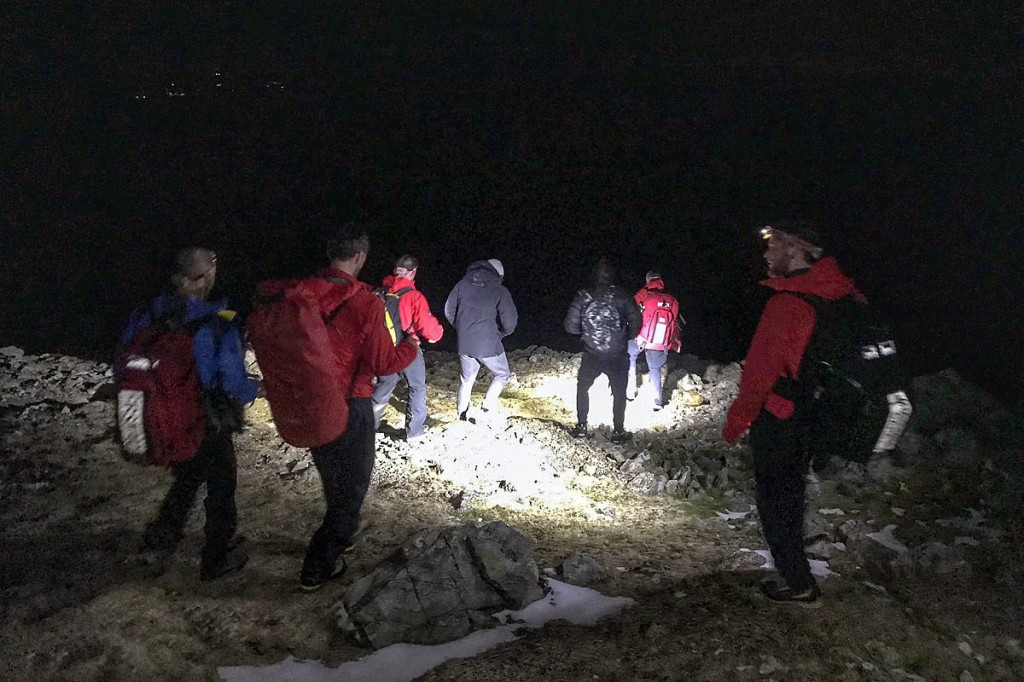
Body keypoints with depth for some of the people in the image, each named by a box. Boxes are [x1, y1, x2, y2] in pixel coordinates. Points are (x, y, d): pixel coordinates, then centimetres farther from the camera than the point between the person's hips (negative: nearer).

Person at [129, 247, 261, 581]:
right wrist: (256, 387, -2)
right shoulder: (217, 324, -27)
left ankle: (159, 540, 41)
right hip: (207, 425, -5)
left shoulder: (149, 316, -11)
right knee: (221, 486, 17)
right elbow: (235, 385, -24)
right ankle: (217, 559, 29)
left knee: (187, 477, 31)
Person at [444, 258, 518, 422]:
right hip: (488, 344, -4)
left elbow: (449, 310, 8)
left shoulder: (463, 284, 5)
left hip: (464, 343, 4)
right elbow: (510, 322, -9)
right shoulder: (500, 291, -7)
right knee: (502, 374, 17)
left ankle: (462, 415, 20)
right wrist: (500, 334, 10)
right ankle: (488, 406, -1)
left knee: (466, 380, 19)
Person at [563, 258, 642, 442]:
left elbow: (570, 325, -5)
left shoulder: (583, 296, -6)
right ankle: (618, 431, 17)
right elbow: (636, 321, -8)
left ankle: (581, 426, 21)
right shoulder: (622, 296, -7)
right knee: (619, 392, 15)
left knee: (582, 387, 21)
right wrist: (626, 337, 10)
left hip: (592, 354, 1)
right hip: (618, 356, 0)